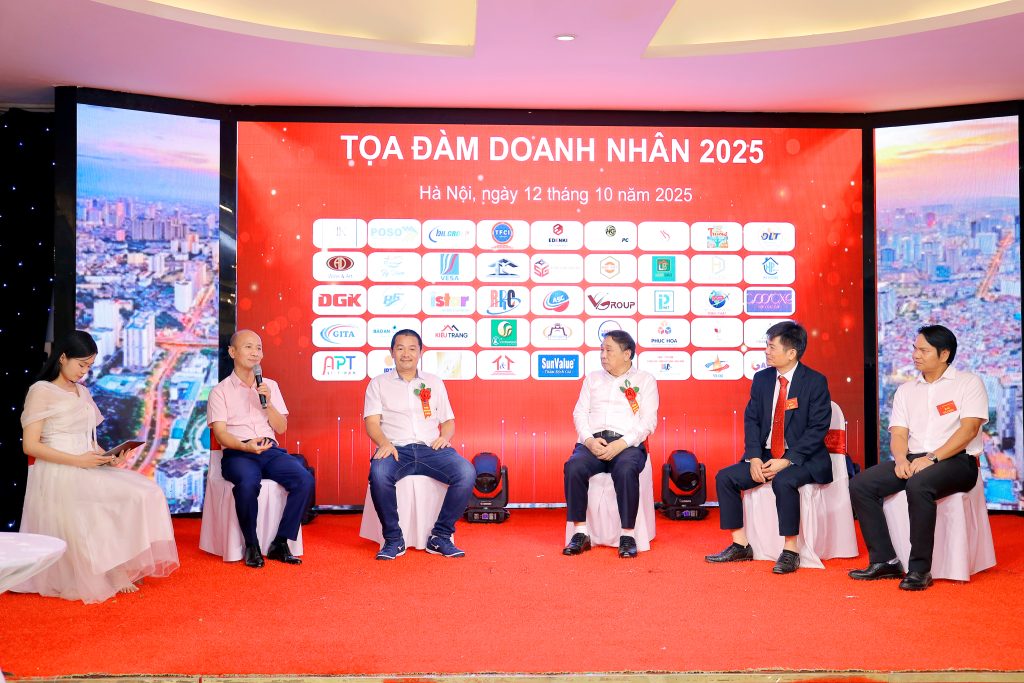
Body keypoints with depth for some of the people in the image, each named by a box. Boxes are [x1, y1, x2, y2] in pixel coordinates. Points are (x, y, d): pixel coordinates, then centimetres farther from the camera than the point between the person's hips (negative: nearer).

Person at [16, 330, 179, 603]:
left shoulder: (83, 393, 20)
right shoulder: (41, 391, -3)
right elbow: (30, 445, -9)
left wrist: (107, 457, 1)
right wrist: (78, 461, -17)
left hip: (87, 471, 7)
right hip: (58, 475, -7)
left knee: (146, 492, -16)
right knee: (126, 497, -25)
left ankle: (125, 568, -14)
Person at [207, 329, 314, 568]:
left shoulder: (270, 386, 19)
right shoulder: (221, 391, 7)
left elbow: (281, 428, 13)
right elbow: (220, 433, -4)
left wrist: (267, 402, -4)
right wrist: (245, 446, -24)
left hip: (270, 450, 4)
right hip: (237, 453, -3)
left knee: (305, 479, -26)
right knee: (248, 483, -38)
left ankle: (280, 544, -15)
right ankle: (252, 546, -17)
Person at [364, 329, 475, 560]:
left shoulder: (434, 382, 22)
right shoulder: (379, 383, 16)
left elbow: (448, 420, 21)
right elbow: (372, 422, 5)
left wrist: (445, 436, -3)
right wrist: (384, 443, -16)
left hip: (431, 448, 2)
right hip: (396, 448, -2)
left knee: (466, 472, -28)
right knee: (378, 473, -37)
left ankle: (440, 536, -14)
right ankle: (393, 539, -18)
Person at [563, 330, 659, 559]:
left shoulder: (645, 380, 12)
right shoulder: (593, 379, 23)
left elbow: (649, 420, 1)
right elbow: (580, 412, 13)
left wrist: (621, 444, -15)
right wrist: (589, 440, -8)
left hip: (628, 443, -3)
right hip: (593, 442, 3)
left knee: (625, 471, -37)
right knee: (574, 467, -30)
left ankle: (628, 536, -25)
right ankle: (580, 534, -22)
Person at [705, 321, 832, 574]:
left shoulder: (815, 382, -8)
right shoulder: (762, 379, 7)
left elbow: (818, 429, -13)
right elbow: (751, 420, 5)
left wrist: (787, 461, -21)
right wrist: (754, 458, -11)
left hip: (803, 458, -6)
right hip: (766, 456, 6)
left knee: (784, 481, -35)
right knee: (725, 477, -11)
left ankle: (790, 552, -20)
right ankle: (740, 546, -2)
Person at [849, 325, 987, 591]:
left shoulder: (968, 383, 2)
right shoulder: (906, 390, 17)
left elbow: (969, 428, -11)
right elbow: (898, 433, 10)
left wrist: (932, 458, -20)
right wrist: (900, 459, -13)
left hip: (957, 460, -6)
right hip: (913, 460, 6)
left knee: (918, 485, -37)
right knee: (860, 484, -16)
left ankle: (920, 569, -26)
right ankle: (885, 561, -12)